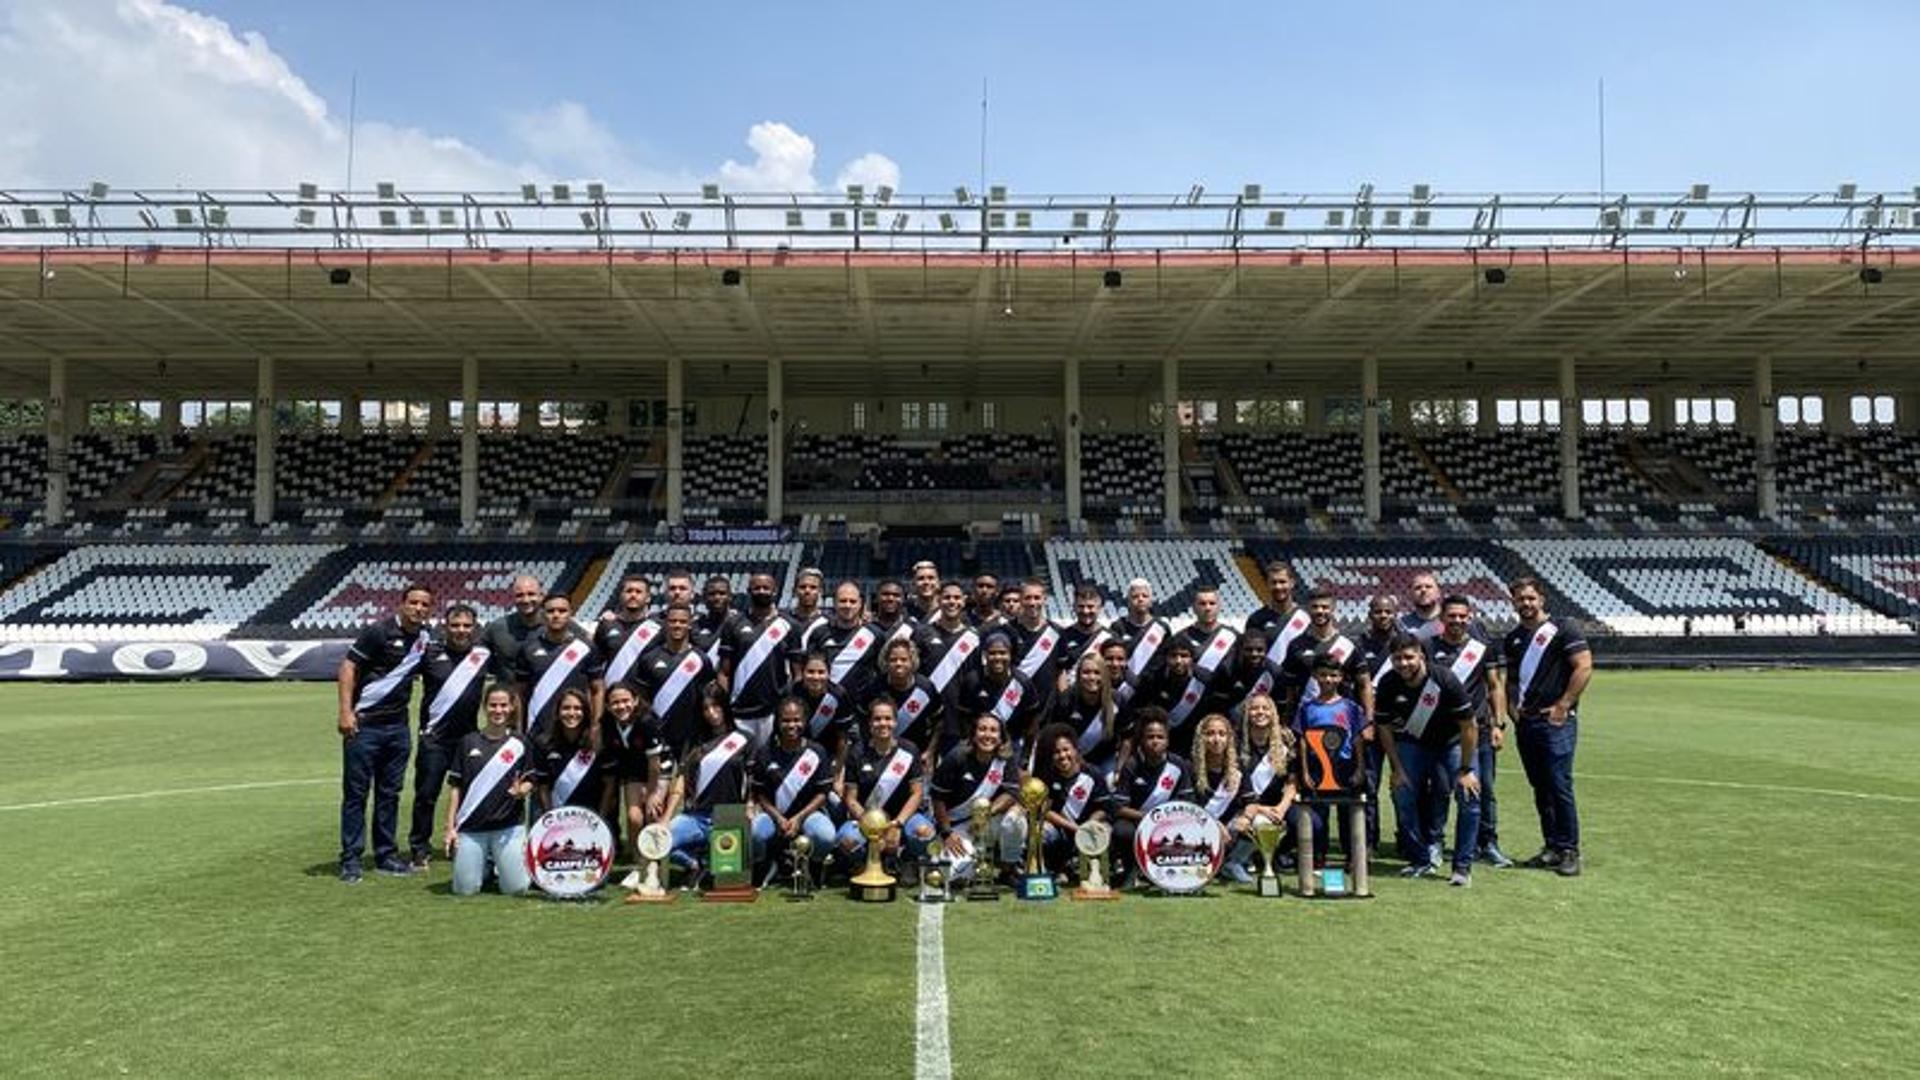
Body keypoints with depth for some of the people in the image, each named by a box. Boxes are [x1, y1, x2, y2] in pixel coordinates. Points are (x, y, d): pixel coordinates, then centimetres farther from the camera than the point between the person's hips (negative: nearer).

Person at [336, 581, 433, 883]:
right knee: (356, 792, 0)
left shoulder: (425, 638, 9)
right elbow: (348, 667, -12)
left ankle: (386, 855, 19)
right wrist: (345, 711, -20)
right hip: (364, 723, -6)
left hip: (398, 726, 6)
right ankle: (350, 859, 7)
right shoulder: (379, 631, -9)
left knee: (390, 793, 11)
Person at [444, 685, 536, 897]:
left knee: (515, 888, -7)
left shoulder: (519, 743, 3)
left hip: (509, 826, 0)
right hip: (470, 827, 1)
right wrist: (450, 827, 1)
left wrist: (521, 791, -16)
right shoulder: (468, 742, 3)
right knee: (464, 889, -4)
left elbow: (529, 781, 8)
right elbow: (456, 788, 5)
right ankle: (485, 866, 27)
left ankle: (500, 866, 26)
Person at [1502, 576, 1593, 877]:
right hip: (1524, 722, 7)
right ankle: (1552, 847, 18)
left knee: (1560, 787, -8)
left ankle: (1569, 851, 0)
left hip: (1557, 720, -7)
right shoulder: (1513, 638, 16)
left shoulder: (1562, 630, -4)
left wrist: (1563, 706, -14)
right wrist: (1512, 704, 8)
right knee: (1540, 788, 10)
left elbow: (1584, 667, -10)